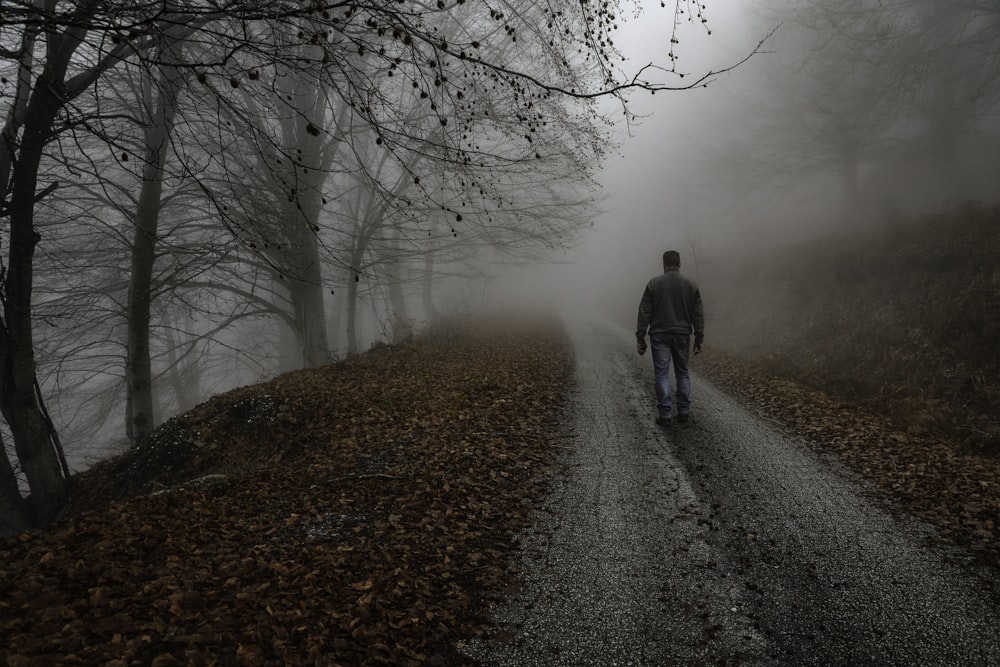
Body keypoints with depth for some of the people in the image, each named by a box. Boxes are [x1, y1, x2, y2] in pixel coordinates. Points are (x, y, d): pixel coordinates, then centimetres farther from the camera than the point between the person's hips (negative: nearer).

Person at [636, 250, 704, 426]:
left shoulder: (653, 283, -4)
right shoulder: (690, 284, 1)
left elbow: (644, 312, -6)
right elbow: (698, 314, 1)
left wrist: (640, 338, -3)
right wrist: (699, 338, 6)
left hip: (659, 335, -2)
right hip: (682, 335, 2)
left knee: (661, 374, 0)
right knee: (683, 372, 14)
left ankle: (665, 414, -2)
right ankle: (683, 412, 15)